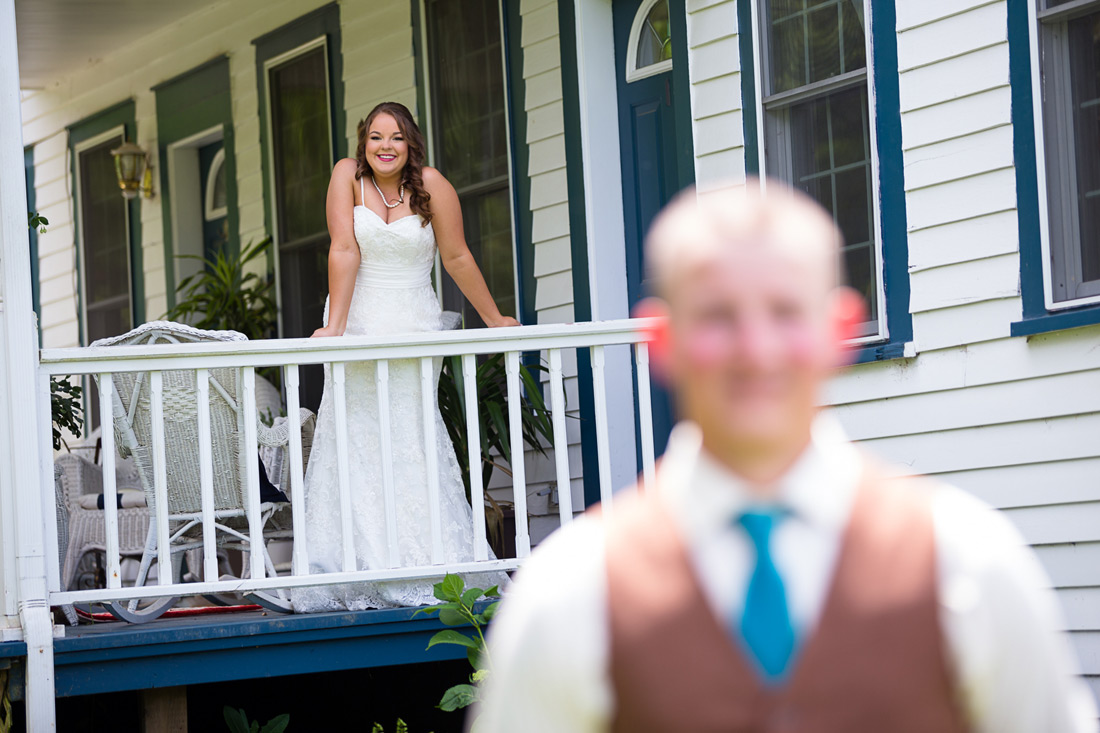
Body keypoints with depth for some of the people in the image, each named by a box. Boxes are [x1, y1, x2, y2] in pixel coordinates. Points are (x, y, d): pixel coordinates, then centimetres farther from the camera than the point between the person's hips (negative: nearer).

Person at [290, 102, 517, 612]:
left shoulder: (431, 185, -2)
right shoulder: (348, 176, 0)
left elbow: (457, 258, 3)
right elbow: (344, 251, -8)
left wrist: (494, 319, 7)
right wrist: (334, 327, -15)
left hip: (414, 328, -1)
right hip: (358, 325, 1)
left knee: (411, 442, -11)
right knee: (354, 442, -6)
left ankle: (427, 570, -9)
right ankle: (354, 578, -8)